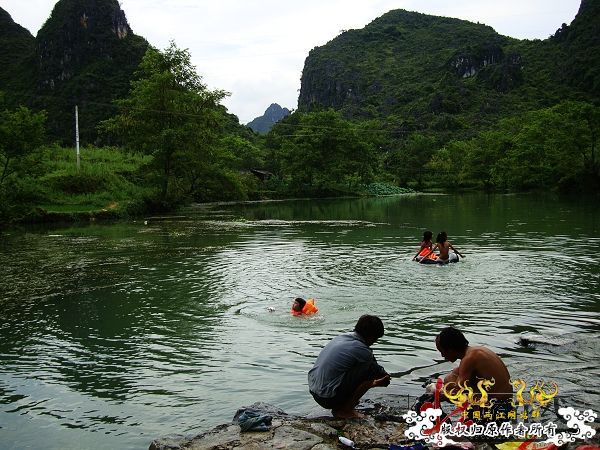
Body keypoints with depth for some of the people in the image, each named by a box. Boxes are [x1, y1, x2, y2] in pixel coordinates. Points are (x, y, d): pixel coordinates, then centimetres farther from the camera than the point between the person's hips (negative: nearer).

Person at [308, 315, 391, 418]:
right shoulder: (362, 351, -15)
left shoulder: (341, 337, 8)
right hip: (329, 399, -8)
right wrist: (387, 377, 25)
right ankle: (345, 410, 3)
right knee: (368, 373, -4)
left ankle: (339, 407, 17)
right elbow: (378, 372, 3)